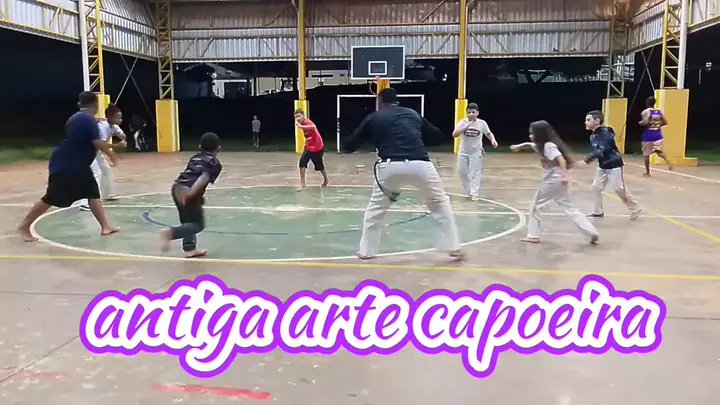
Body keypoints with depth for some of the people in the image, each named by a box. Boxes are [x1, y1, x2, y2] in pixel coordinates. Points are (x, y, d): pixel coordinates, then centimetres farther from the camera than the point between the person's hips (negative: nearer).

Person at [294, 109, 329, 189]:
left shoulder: (307, 122, -24)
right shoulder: (302, 124, 1)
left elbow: (313, 127, -49)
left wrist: (301, 126, -54)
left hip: (317, 147, -7)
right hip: (308, 147, 7)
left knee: (320, 165, 11)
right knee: (302, 162, -13)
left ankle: (325, 180, 40)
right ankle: (302, 183, -8)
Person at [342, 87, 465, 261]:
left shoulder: (374, 118, 18)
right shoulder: (412, 113, 25)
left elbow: (349, 146, 21)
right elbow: (437, 136, 34)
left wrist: (346, 145, 45)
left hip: (390, 167, -1)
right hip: (420, 165, 1)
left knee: (376, 206, 23)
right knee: (440, 203, 22)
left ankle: (366, 250, 28)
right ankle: (453, 248, 23)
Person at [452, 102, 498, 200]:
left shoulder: (482, 123, -13)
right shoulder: (463, 122, -15)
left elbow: (489, 133, 5)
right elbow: (454, 134, -29)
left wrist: (493, 140, -16)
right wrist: (466, 126, -37)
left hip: (476, 152, -1)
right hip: (463, 152, 2)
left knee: (475, 173, -3)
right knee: (462, 172, 9)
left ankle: (475, 194, 1)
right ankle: (469, 191, 26)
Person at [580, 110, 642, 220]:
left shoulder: (606, 132, -23)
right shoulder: (593, 136, 2)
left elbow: (601, 151, -34)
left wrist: (586, 160, -43)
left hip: (614, 165, -8)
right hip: (603, 165, 8)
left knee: (619, 189, -4)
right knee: (596, 187, 9)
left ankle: (636, 209, 12)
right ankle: (598, 211, 22)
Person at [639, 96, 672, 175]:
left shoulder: (645, 112, -10)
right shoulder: (659, 111, 8)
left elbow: (645, 122, -23)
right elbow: (665, 122, 10)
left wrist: (640, 123, -3)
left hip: (648, 135, -5)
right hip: (658, 134, 5)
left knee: (646, 154, 7)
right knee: (659, 151, 6)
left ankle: (647, 171, 14)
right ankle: (669, 162, -21)